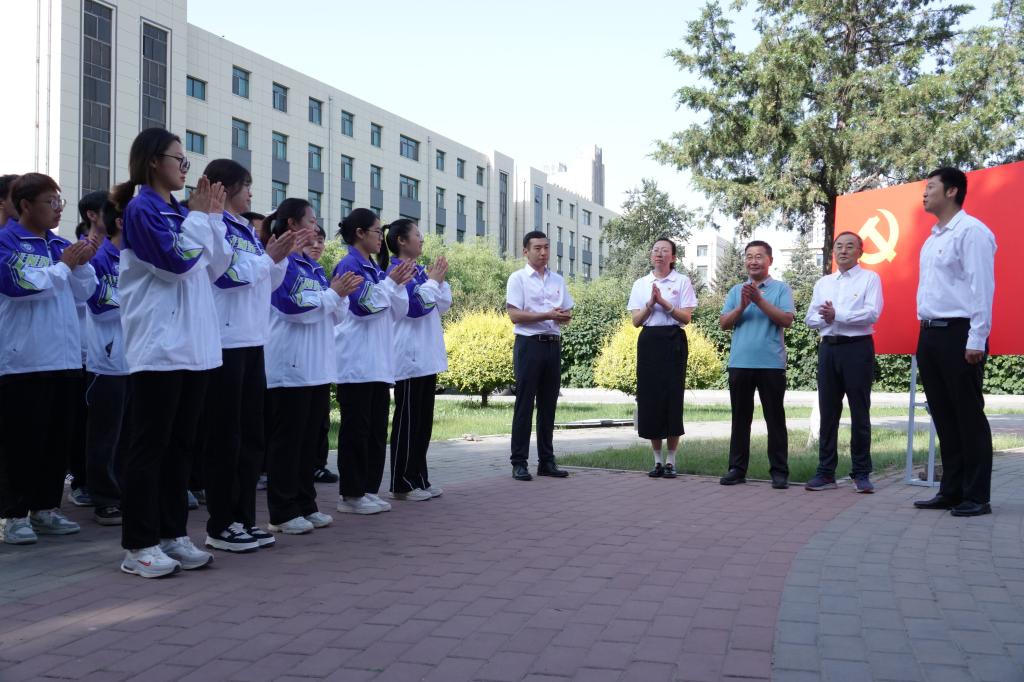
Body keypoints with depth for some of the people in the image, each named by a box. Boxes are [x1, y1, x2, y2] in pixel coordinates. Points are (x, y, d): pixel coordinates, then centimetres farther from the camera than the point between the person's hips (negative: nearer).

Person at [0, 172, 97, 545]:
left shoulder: (60, 245, 13)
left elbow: (83, 292, 12)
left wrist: (82, 263, -5)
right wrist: (63, 266, -11)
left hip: (64, 357, 6)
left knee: (57, 437, 10)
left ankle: (46, 508, 20)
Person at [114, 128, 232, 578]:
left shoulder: (180, 212, 16)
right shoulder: (141, 209, -7)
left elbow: (215, 268, 13)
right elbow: (175, 260, -18)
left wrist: (213, 216, 6)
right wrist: (199, 216, -7)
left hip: (193, 345, 8)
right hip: (158, 346, -8)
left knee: (181, 444, 11)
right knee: (149, 446, -3)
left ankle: (173, 534, 19)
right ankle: (138, 545, 5)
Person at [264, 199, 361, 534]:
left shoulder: (313, 267, 16)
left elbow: (335, 315, 17)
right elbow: (294, 306, -19)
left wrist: (341, 295, -3)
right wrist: (333, 293, -9)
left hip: (317, 365, 8)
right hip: (291, 366, -8)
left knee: (309, 438, 12)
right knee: (287, 439, -2)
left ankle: (305, 505, 19)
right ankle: (282, 513, 5)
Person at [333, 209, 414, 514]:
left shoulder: (375, 269, 16)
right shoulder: (349, 265, -7)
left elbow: (397, 312, 16)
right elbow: (363, 305, -17)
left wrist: (399, 284, 1)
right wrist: (391, 281, -11)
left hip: (379, 362, 8)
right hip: (357, 362, -8)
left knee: (377, 428, 9)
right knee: (356, 428, -3)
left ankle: (369, 490, 17)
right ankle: (350, 494, 4)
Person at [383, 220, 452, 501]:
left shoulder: (420, 271, 14)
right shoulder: (395, 272, -11)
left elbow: (442, 306, 17)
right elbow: (415, 306, -20)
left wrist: (439, 279, 4)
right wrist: (433, 280, -9)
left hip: (427, 357, 9)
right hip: (409, 357, -9)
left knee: (424, 420, 11)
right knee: (407, 420, -3)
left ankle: (419, 478, 18)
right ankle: (401, 483, 5)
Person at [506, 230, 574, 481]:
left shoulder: (558, 280, 16)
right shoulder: (518, 279, -1)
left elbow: (567, 314, 17)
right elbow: (514, 315, -10)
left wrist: (565, 316, -7)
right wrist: (548, 315, -17)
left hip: (553, 344, 5)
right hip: (529, 344, -5)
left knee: (548, 404, 9)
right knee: (524, 404, -4)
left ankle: (546, 461, 16)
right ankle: (519, 462, 2)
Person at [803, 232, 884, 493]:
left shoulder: (870, 278, 2)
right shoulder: (823, 283, 17)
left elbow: (872, 314, -12)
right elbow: (810, 318, 10)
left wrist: (837, 315, -13)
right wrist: (825, 319, -11)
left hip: (858, 347, -4)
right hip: (828, 347, 5)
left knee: (859, 412, 0)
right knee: (828, 412, 6)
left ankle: (861, 474, 8)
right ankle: (825, 473, 11)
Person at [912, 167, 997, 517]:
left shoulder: (971, 231, -8)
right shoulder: (932, 239, 18)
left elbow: (981, 287, -14)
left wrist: (976, 340, -19)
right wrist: (925, 331, 14)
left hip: (958, 334, -9)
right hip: (930, 334, 9)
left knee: (969, 416, -2)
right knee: (943, 416, 11)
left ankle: (977, 497, 6)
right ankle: (951, 491, 19)